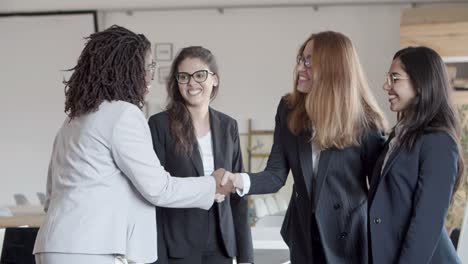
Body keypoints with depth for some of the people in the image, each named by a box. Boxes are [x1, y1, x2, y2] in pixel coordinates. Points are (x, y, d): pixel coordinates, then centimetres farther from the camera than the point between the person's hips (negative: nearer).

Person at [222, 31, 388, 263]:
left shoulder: (363, 120, -13)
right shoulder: (289, 109, -3)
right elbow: (276, 175, -4)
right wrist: (241, 180, -24)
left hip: (349, 237, -3)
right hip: (303, 233, 4)